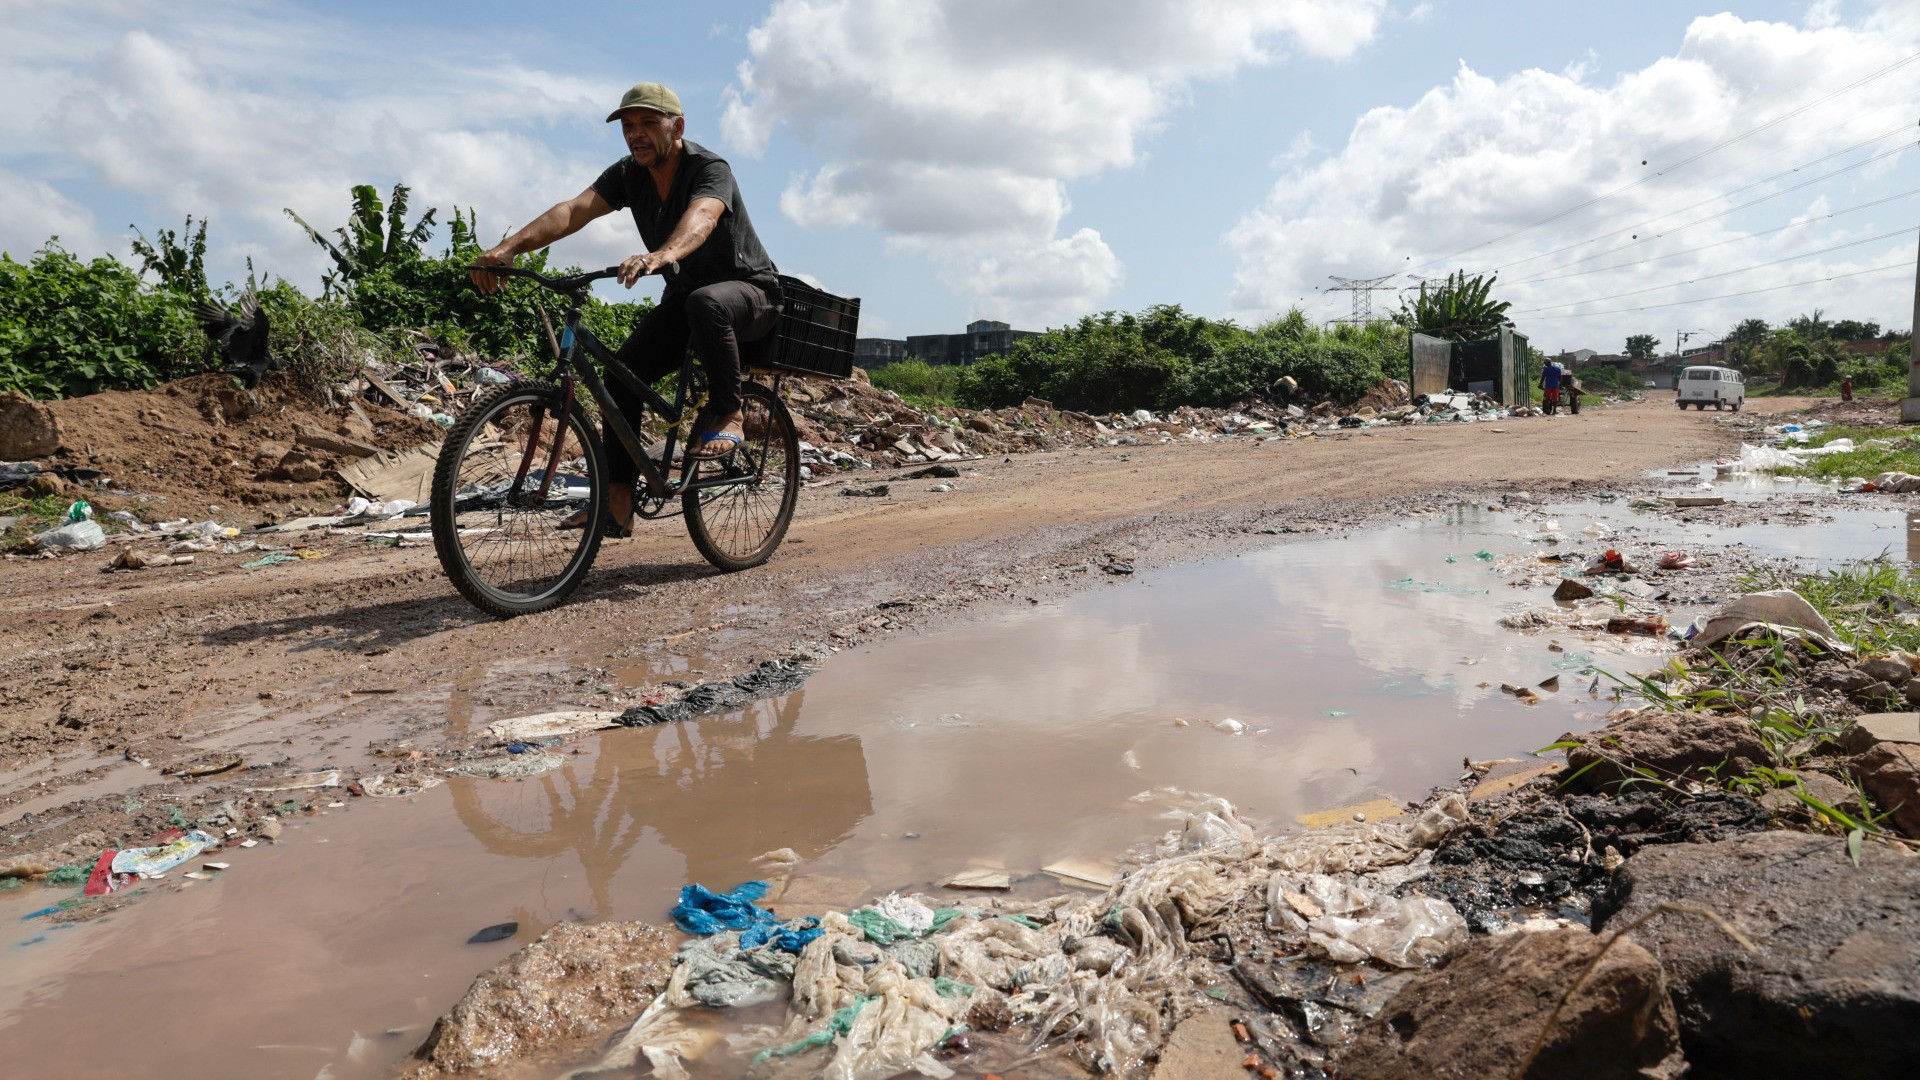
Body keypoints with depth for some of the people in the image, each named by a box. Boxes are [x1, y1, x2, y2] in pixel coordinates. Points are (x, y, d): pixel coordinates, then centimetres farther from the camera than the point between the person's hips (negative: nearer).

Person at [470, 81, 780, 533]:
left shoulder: (710, 168, -20)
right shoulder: (629, 174, -3)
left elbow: (701, 217, -43)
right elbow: (574, 210, -19)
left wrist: (661, 255, -65)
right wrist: (509, 247, -35)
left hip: (749, 291, -6)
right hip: (684, 297, 6)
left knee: (706, 302, -40)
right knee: (622, 370, -13)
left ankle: (727, 413, -21)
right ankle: (617, 499, -8)